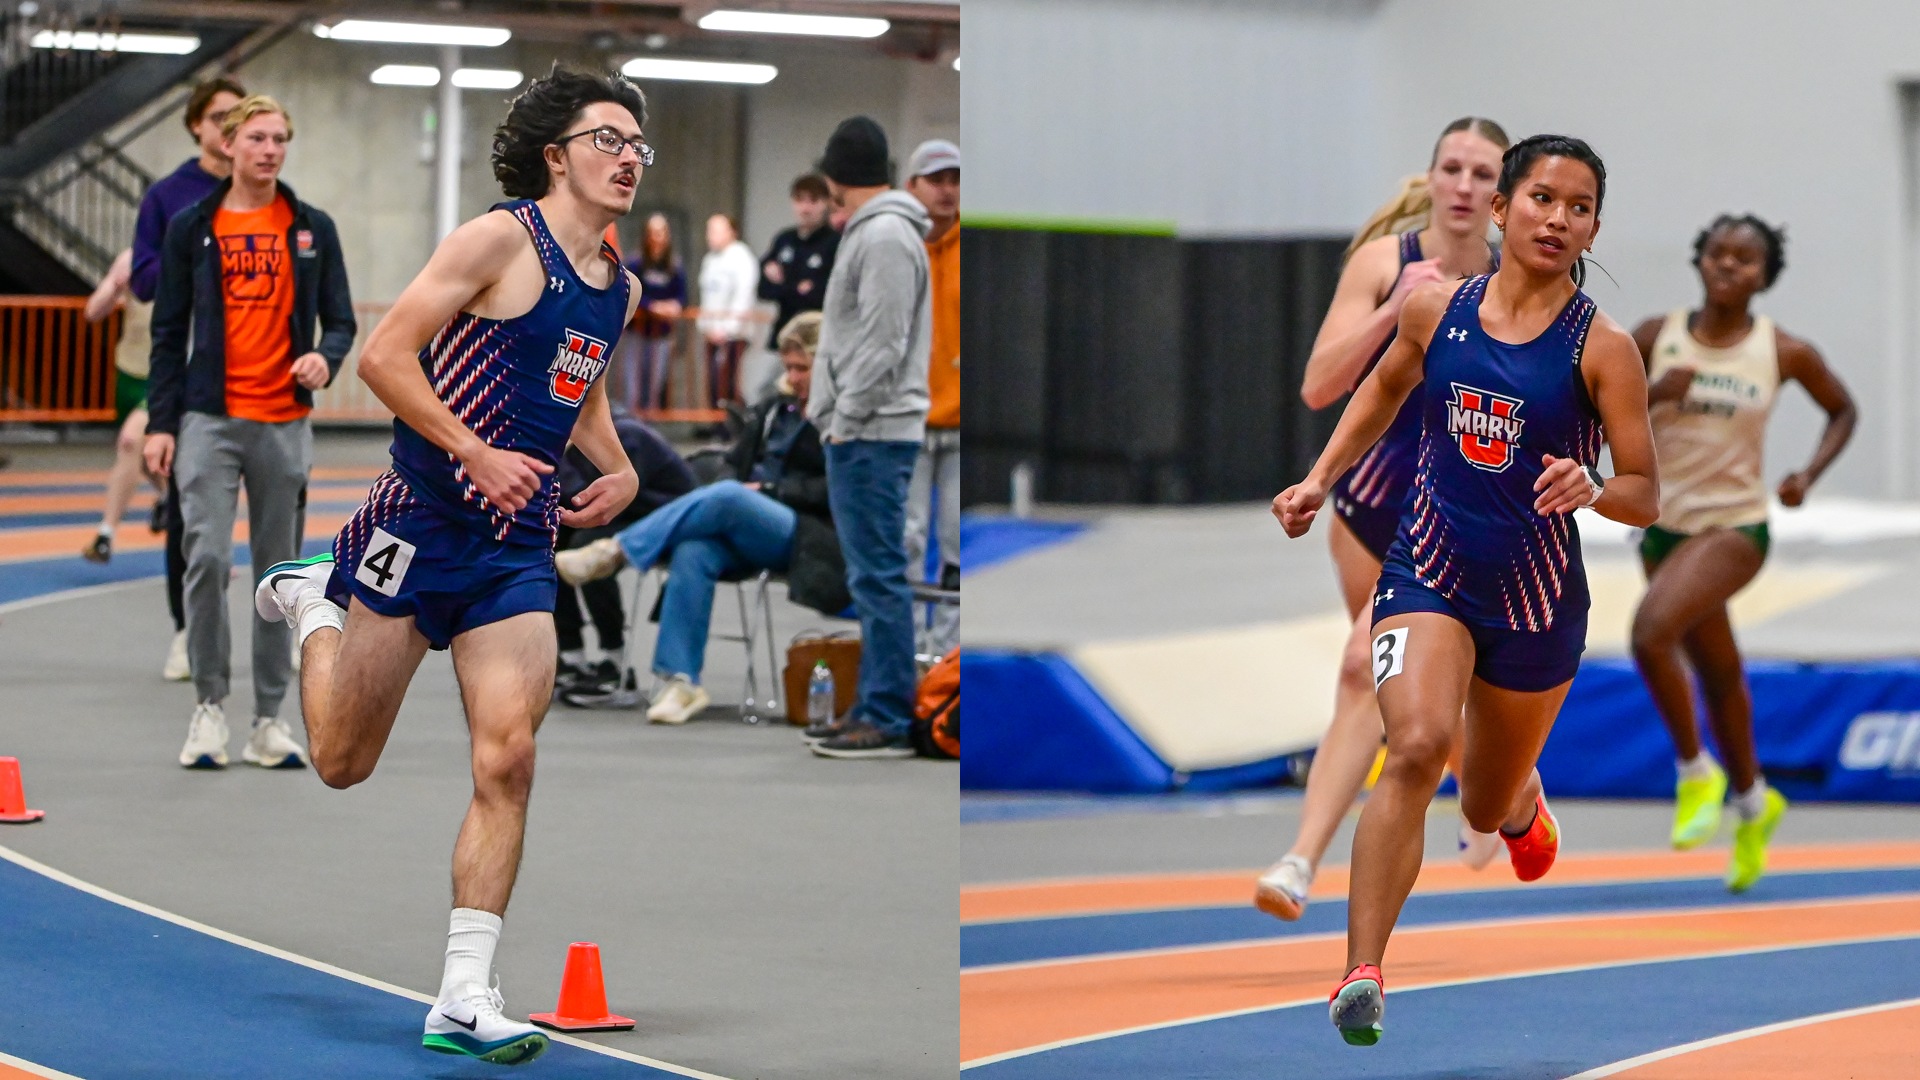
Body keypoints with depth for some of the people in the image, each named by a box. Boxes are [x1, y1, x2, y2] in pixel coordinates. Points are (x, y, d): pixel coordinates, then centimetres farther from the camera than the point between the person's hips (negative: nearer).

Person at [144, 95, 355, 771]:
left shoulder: (313, 229, 7)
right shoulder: (191, 229, 4)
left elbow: (340, 319, 9)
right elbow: (168, 331, 6)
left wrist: (327, 356, -15)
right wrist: (161, 423, -1)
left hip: (285, 426, 2)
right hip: (210, 421, -2)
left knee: (278, 573, 5)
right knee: (207, 558, -13)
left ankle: (269, 718, 12)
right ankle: (210, 704, 0)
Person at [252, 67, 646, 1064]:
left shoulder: (620, 289, 13)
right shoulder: (503, 239, -11)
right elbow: (383, 355, -14)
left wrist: (619, 468, 13)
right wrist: (475, 453, -21)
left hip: (520, 549, 5)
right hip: (424, 522, -5)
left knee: (507, 761, -10)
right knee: (342, 762, 7)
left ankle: (463, 998, -7)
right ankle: (313, 601, 38)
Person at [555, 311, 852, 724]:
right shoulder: (773, 410, 23)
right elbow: (737, 468, 24)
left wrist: (769, 490, -10)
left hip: (803, 540, -6)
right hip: (745, 535, 6)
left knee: (727, 497, -34)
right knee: (693, 553, -30)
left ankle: (616, 551, -29)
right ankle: (678, 680, -34)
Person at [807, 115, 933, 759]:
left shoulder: (885, 236, -15)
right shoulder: (872, 232, 18)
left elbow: (883, 343, -21)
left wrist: (847, 416, -16)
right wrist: (834, 413, 18)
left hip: (871, 434, -11)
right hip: (860, 434, 11)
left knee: (878, 575, -10)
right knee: (871, 577, 13)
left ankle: (887, 720, -10)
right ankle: (877, 706, 18)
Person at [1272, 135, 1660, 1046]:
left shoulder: (1600, 347, -11)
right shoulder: (1436, 308, -4)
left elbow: (1646, 499, -9)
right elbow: (1383, 391, 19)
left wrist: (1591, 489, -29)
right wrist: (1319, 480, 10)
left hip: (1537, 596, 0)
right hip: (1429, 570, 0)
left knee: (1489, 809, 18)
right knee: (1417, 748, -28)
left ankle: (1523, 805, 59)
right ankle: (1361, 976, -29)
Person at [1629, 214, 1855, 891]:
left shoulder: (1784, 352, -6)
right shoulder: (1657, 337, -3)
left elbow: (1842, 409, 9)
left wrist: (1809, 474, -6)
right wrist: (1653, 395, -19)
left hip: (1736, 526, -4)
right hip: (1666, 524, 4)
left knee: (1652, 632, -28)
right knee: (1717, 673, 18)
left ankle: (1698, 773, -9)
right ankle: (1753, 803, 39)